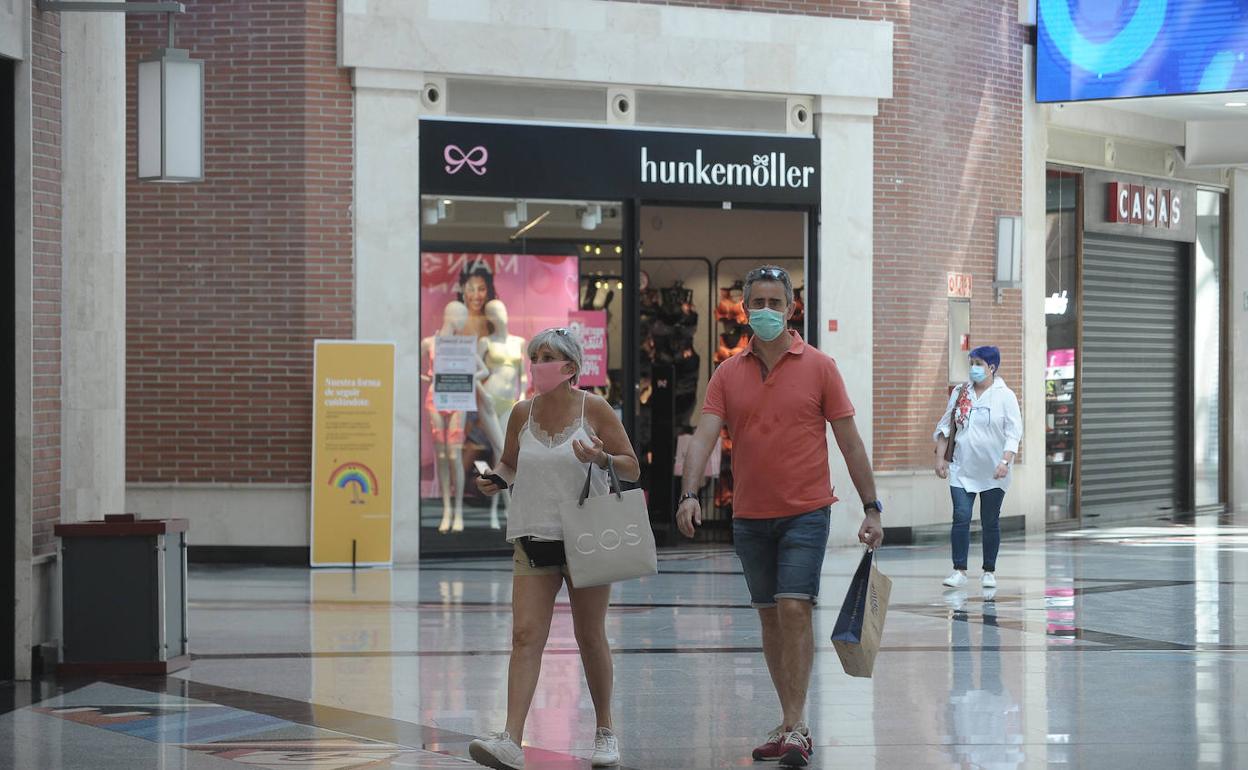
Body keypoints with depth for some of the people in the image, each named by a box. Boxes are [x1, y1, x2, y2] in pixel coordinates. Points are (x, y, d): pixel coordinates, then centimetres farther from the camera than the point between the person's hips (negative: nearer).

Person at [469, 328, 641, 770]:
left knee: (590, 637, 8)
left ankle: (605, 730, 25)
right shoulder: (522, 413, 5)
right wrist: (496, 479, -3)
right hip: (533, 537, 2)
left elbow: (633, 469, -1)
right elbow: (509, 463, 19)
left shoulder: (594, 409, -3)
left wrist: (602, 459, -20)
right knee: (525, 635, -10)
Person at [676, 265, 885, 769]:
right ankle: (790, 723, 20)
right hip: (749, 516, 4)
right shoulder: (727, 374, 5)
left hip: (805, 512, -4)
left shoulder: (819, 367, -2)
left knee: (794, 610, -15)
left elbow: (850, 442, 0)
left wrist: (871, 508, -3)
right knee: (769, 617, 10)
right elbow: (704, 436, -5)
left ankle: (795, 729, -12)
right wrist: (690, 494, -21)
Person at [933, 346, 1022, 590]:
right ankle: (959, 570, -6)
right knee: (961, 517, -9)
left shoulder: (1005, 396, -3)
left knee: (990, 522, 6)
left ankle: (989, 571, 17)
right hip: (962, 469, 2)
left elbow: (1014, 432, -8)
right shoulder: (959, 393, 7)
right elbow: (945, 427, 13)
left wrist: (1005, 461, -20)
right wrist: (940, 457, 4)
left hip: (993, 472, -2)